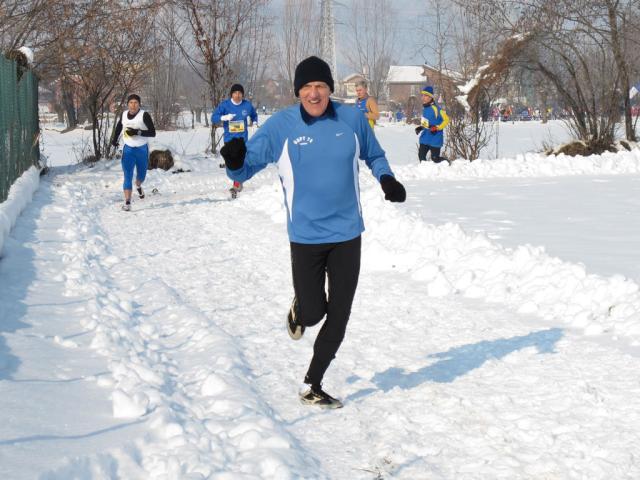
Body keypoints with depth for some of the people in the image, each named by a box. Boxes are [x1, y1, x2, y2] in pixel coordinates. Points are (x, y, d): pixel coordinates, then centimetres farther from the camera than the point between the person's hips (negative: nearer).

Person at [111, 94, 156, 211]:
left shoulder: (144, 115, -15)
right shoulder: (124, 115, -1)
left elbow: (153, 133, -17)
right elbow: (119, 126, 22)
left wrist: (138, 132, -28)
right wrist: (114, 139, 16)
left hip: (142, 149, -1)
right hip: (128, 149, 1)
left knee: (141, 174, 18)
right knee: (127, 176, -11)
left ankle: (138, 186, 53)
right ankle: (127, 202, -16)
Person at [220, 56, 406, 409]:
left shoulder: (352, 119, -1)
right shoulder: (281, 126, -7)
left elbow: (374, 155, 16)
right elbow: (246, 168, -6)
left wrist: (386, 178, -4)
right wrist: (236, 163, -29)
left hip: (347, 234, 2)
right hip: (305, 237, -2)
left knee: (338, 318, 5)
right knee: (312, 314, 0)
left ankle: (312, 386, 20)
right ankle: (300, 308, 39)